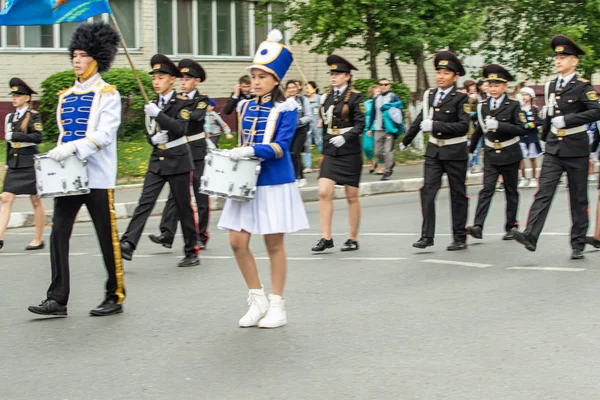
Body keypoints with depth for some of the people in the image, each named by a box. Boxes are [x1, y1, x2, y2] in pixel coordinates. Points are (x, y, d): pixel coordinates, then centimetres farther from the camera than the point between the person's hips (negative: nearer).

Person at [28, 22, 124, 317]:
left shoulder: (108, 95, -3)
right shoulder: (65, 97, 14)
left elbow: (105, 134, -14)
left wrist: (73, 147, -25)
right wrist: (58, 153, 1)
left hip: (98, 178, -5)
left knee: (107, 238, 2)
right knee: (58, 234, -4)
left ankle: (115, 297, 13)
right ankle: (57, 300, -3)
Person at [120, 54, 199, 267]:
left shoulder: (182, 102, -5)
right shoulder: (153, 105, 11)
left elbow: (180, 129, -18)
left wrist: (158, 114, -26)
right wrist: (153, 138, -6)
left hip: (178, 161, -4)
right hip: (157, 160, 5)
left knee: (184, 206, 2)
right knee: (145, 202, -8)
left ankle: (192, 252, 12)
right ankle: (128, 244, -20)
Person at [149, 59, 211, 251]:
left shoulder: (202, 100, -1)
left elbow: (197, 116, -23)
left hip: (197, 151, -3)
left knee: (201, 195, 2)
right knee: (174, 194, -4)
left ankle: (202, 236, 9)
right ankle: (167, 234, -11)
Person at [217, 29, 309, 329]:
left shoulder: (286, 108, -7)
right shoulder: (245, 107, 10)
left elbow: (281, 147, -16)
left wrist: (252, 150, -28)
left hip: (274, 184, -5)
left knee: (274, 244, 2)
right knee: (237, 242, 0)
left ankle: (277, 305, 13)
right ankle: (257, 299, 15)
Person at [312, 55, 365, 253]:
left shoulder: (355, 97, -6)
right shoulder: (328, 96, 11)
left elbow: (360, 124, -12)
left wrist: (345, 137, -25)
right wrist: (324, 143, 16)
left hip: (349, 150, -5)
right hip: (331, 151, 5)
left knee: (352, 196, 4)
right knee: (324, 193, -8)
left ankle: (353, 239, 13)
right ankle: (326, 238, -4)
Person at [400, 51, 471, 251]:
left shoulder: (461, 98, -9)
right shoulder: (430, 95, 7)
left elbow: (463, 126, -21)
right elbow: (420, 120, 21)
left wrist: (435, 125, -26)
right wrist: (406, 141, 31)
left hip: (455, 152, -4)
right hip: (434, 150, 4)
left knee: (458, 194, 5)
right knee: (427, 191, -6)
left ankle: (460, 237, 14)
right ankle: (427, 236, -4)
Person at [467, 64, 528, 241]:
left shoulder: (513, 105, -5)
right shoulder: (483, 106, 7)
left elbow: (522, 129, -14)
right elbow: (480, 129, 20)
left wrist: (499, 125, -24)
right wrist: (470, 149, 27)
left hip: (509, 154, -2)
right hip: (491, 155, 2)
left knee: (511, 192, 8)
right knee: (487, 190, -9)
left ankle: (511, 227, 16)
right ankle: (478, 226, -20)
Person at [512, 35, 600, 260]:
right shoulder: (551, 87, 12)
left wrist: (566, 120, -24)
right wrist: (545, 135, 29)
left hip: (575, 150, -4)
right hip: (553, 150, 4)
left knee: (578, 199, 4)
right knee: (544, 193, -10)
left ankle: (578, 245, 10)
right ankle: (531, 236, -22)